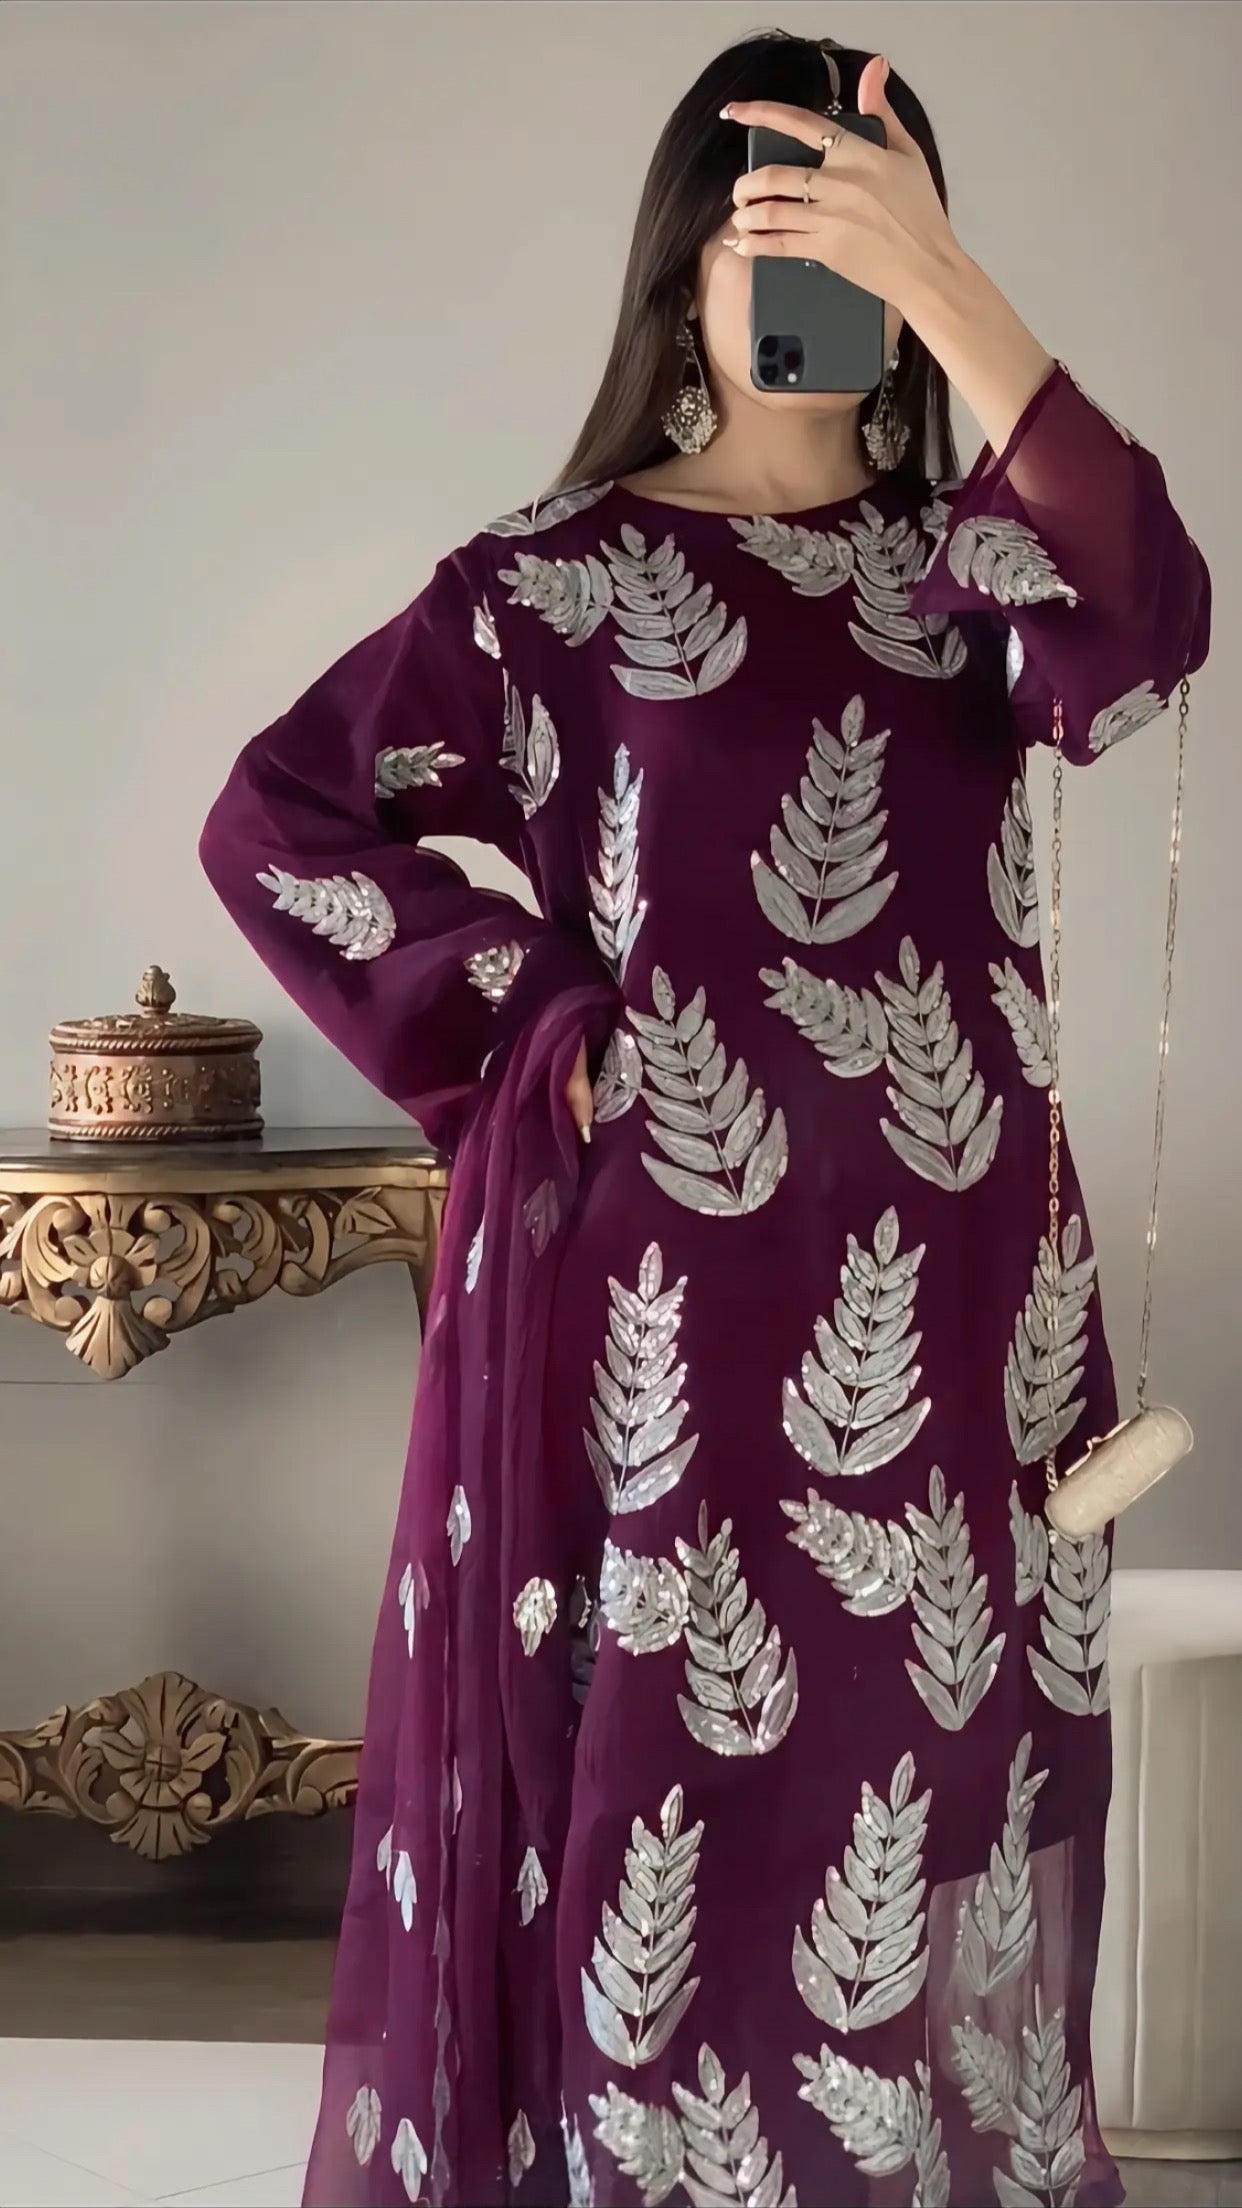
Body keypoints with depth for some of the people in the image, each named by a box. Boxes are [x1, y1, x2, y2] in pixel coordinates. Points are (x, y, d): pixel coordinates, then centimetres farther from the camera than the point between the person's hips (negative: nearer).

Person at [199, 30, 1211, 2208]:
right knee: (676, 1788, 1)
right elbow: (274, 822, -1)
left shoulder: (966, 555, 8)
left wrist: (944, 285, -23)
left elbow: (1144, 635, -16)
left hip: (955, 1286, 3)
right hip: (674, 1273, -3)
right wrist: (533, 1030, -6)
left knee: (936, 1769, 9)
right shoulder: (563, 577, 0)